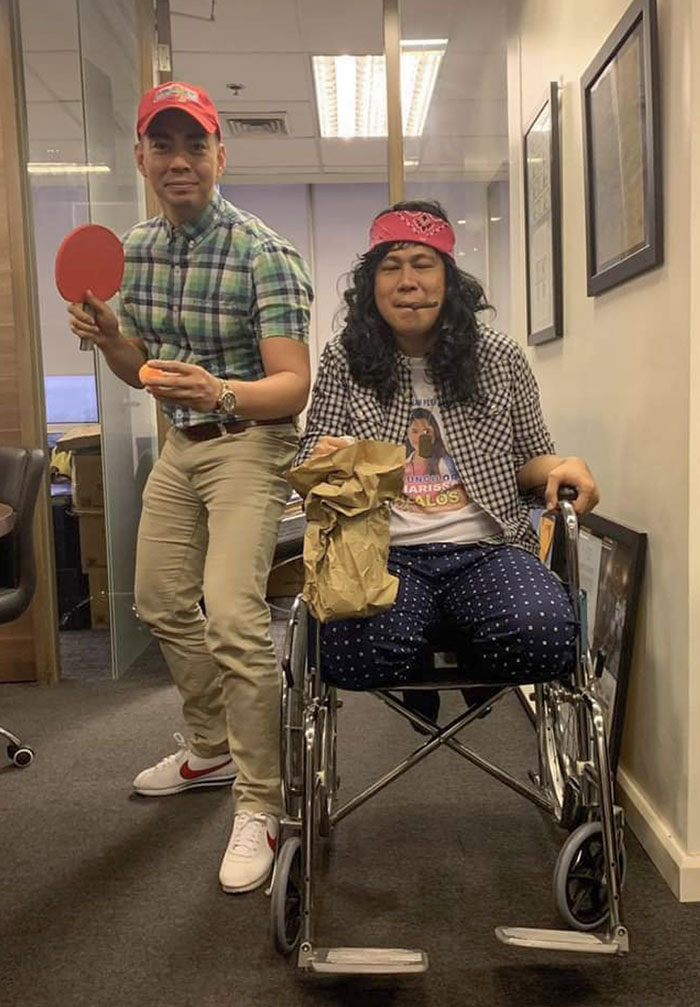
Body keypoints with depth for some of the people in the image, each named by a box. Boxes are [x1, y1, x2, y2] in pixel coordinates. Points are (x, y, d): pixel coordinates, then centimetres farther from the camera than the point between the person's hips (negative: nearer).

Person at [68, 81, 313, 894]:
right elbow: (143, 372, 13)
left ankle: (258, 807, -5)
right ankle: (212, 750, 37)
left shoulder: (264, 254, -16)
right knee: (162, 603, 15)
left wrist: (220, 394, -41)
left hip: (249, 441, -7)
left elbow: (293, 386, -22)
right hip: (179, 444, 8)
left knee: (233, 618, -21)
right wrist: (107, 337, -8)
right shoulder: (135, 249, 5)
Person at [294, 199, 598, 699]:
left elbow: (529, 459, 17)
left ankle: (472, 675, 9)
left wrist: (563, 467, -7)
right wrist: (321, 458, -16)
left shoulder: (500, 357, 9)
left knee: (542, 638, -29)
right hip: (387, 551, -1)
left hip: (486, 549, 1)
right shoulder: (344, 360, 6)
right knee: (357, 657, -31)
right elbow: (311, 455, 9)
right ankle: (419, 682, 8)